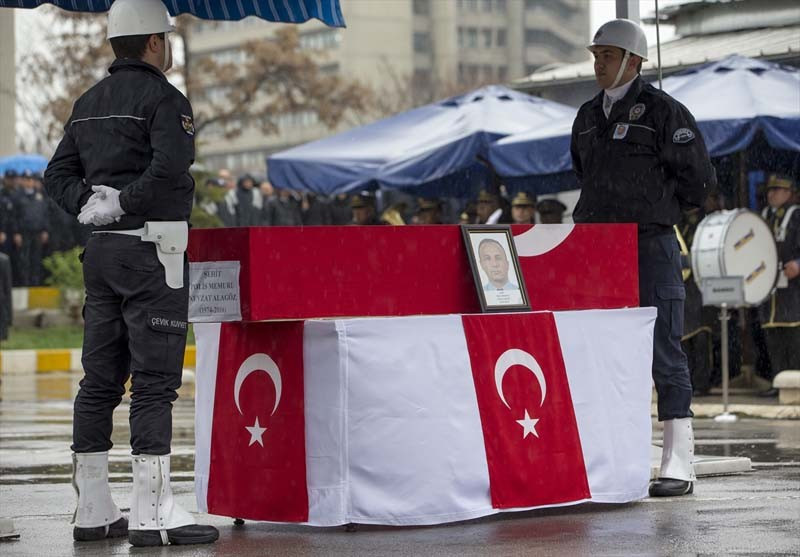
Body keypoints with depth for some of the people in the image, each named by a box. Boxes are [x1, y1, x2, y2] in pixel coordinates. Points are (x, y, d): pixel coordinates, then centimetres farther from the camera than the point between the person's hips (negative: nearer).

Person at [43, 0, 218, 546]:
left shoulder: (88, 103, 16)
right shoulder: (163, 98, -10)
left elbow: (58, 173, 17)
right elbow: (170, 168, -24)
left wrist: (89, 204, 2)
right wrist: (124, 204, -13)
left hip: (101, 250, 8)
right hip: (152, 249, -8)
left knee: (99, 380, 10)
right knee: (154, 382, -8)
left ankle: (93, 510, 14)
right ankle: (152, 512, -9)